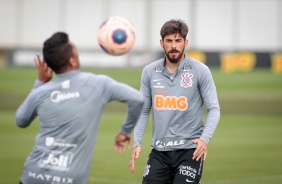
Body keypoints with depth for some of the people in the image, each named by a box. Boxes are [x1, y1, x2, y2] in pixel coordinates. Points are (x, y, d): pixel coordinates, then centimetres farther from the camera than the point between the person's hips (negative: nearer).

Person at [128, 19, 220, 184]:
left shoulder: (200, 71, -4)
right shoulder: (149, 72, 4)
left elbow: (214, 109, -4)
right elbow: (143, 111, 10)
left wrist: (205, 139, -19)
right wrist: (137, 143, -1)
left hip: (190, 149, -3)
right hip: (159, 150, 3)